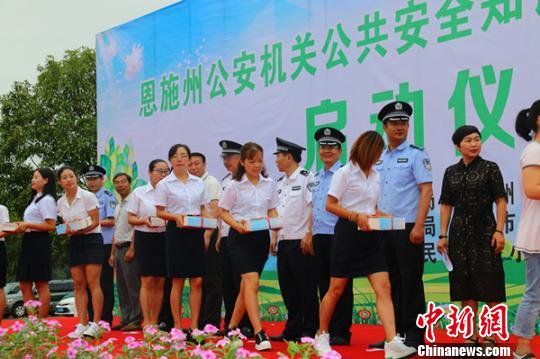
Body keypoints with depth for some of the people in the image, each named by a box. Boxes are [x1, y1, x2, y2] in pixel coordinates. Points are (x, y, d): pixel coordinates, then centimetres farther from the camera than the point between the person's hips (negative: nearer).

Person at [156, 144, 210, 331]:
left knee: (197, 281, 0)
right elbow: (160, 212, 0)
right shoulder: (164, 184, 1)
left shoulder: (198, 183, 11)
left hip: (196, 231, 3)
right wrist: (177, 217, -17)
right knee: (178, 281, 0)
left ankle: (194, 325, 6)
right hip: (176, 231, -3)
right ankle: (177, 326, 7)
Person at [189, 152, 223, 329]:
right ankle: (200, 322, 17)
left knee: (211, 280, -5)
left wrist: (207, 235, -19)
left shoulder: (211, 182, -5)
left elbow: (215, 210, -13)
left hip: (209, 234, -8)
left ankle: (212, 322, -2)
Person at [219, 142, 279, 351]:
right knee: (252, 281, -17)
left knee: (246, 285, 11)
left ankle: (232, 328, 27)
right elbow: (223, 211, 1)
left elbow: (272, 210, 12)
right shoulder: (234, 185, -3)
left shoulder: (269, 184, 6)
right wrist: (236, 224, -17)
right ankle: (259, 334, -21)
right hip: (239, 238, -4)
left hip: (261, 237, 4)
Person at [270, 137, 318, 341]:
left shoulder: (306, 178, -7)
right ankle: (292, 330, 18)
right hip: (284, 241, 8)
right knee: (287, 286, 10)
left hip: (301, 242, -8)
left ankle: (309, 331, 4)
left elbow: (313, 208, -13)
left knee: (306, 288, -2)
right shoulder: (280, 183, 18)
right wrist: (274, 237, 16)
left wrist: (309, 235, -18)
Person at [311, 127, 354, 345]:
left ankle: (341, 332, 3)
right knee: (324, 285, 10)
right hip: (319, 237, 8)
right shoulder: (317, 177, 18)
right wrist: (310, 233, 17)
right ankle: (327, 330, 17)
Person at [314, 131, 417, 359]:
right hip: (348, 233, -6)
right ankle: (321, 335, 23)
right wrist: (356, 216, -21)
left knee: (383, 288, -8)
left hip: (370, 235, 6)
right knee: (336, 289, 4)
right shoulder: (345, 173, -6)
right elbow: (330, 205, -9)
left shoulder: (375, 175, 13)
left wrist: (383, 216, 1)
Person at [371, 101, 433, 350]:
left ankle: (414, 335, 4)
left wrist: (419, 226, -18)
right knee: (391, 282, 10)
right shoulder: (379, 159, 15)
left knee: (410, 281, -3)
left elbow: (426, 191, -11)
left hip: (407, 228, -6)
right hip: (383, 229, 6)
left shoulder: (415, 155, -4)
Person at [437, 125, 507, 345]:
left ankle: (490, 335, 1)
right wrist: (443, 235, 3)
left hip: (484, 230, -3)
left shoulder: (490, 168, -1)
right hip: (460, 232, 4)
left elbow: (500, 201, -4)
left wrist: (499, 230, -13)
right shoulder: (451, 172, 9)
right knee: (465, 285, 5)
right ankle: (471, 335, 12)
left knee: (489, 284, -4)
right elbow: (446, 205, 9)